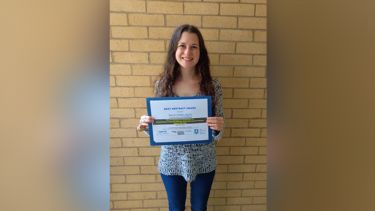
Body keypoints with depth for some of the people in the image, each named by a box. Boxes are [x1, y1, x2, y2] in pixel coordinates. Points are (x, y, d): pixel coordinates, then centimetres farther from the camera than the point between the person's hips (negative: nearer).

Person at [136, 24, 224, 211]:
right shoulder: (162, 84, -10)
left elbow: (217, 133, -4)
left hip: (203, 161, 0)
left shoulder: (213, 86, -12)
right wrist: (146, 126, -21)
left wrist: (218, 128, -26)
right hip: (171, 161, 1)